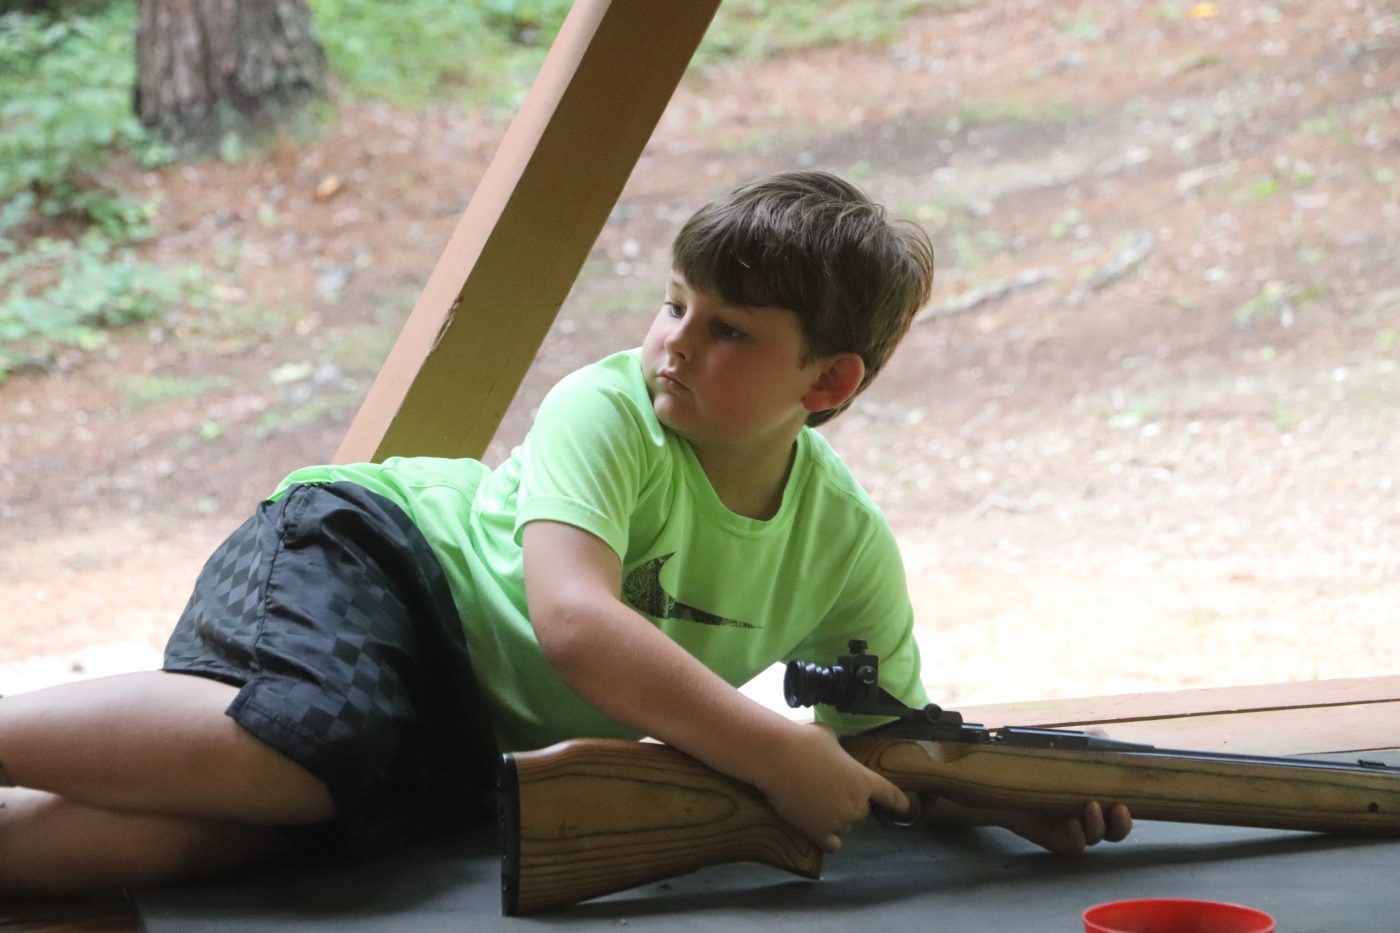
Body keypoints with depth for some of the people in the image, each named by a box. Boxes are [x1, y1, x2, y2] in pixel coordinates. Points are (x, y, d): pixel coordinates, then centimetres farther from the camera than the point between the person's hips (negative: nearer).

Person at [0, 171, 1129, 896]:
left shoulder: (850, 547, -6)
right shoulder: (606, 412, -20)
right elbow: (576, 622, -35)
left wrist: (1023, 795, -18)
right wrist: (786, 762, -37)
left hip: (449, 741, 4)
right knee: (302, 742, -39)